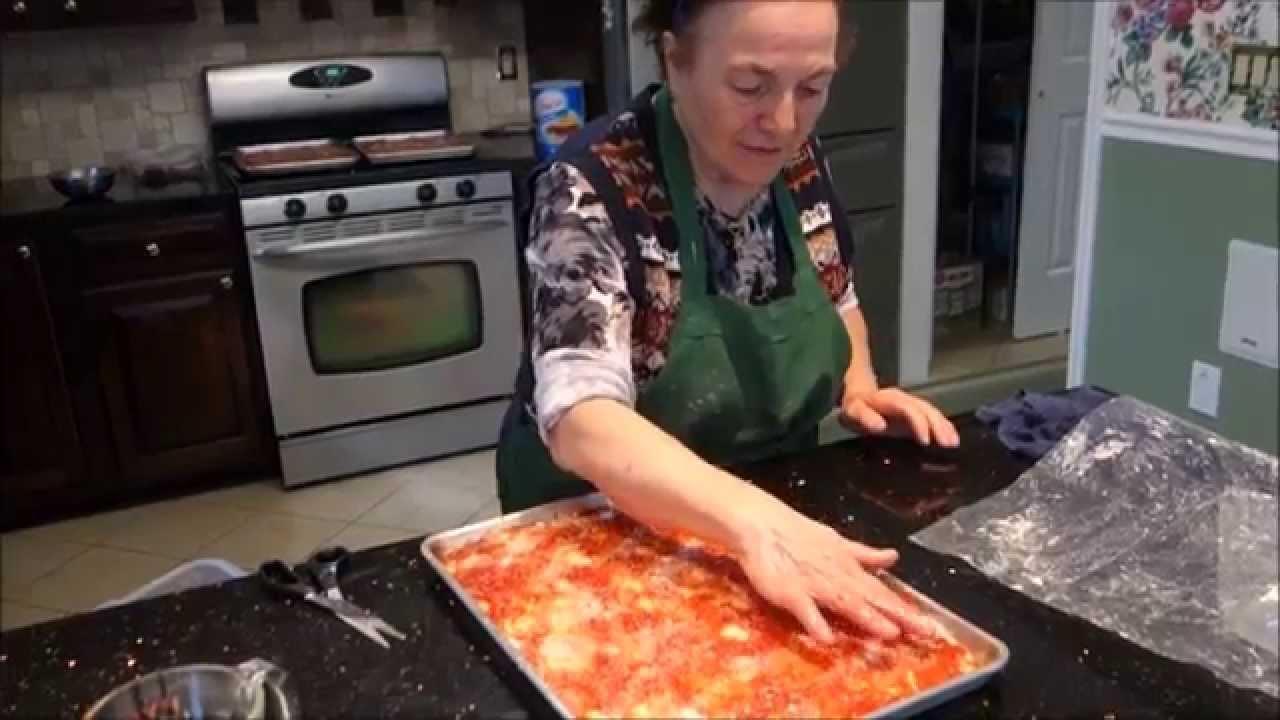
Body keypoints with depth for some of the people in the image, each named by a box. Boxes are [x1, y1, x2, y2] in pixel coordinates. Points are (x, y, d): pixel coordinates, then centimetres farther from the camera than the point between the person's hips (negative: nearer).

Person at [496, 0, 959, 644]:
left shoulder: (799, 162, -8)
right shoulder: (592, 187, -26)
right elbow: (582, 421, -37)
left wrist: (858, 389, -8)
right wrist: (755, 523, -50)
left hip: (778, 498, 6)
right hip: (598, 520, -5)